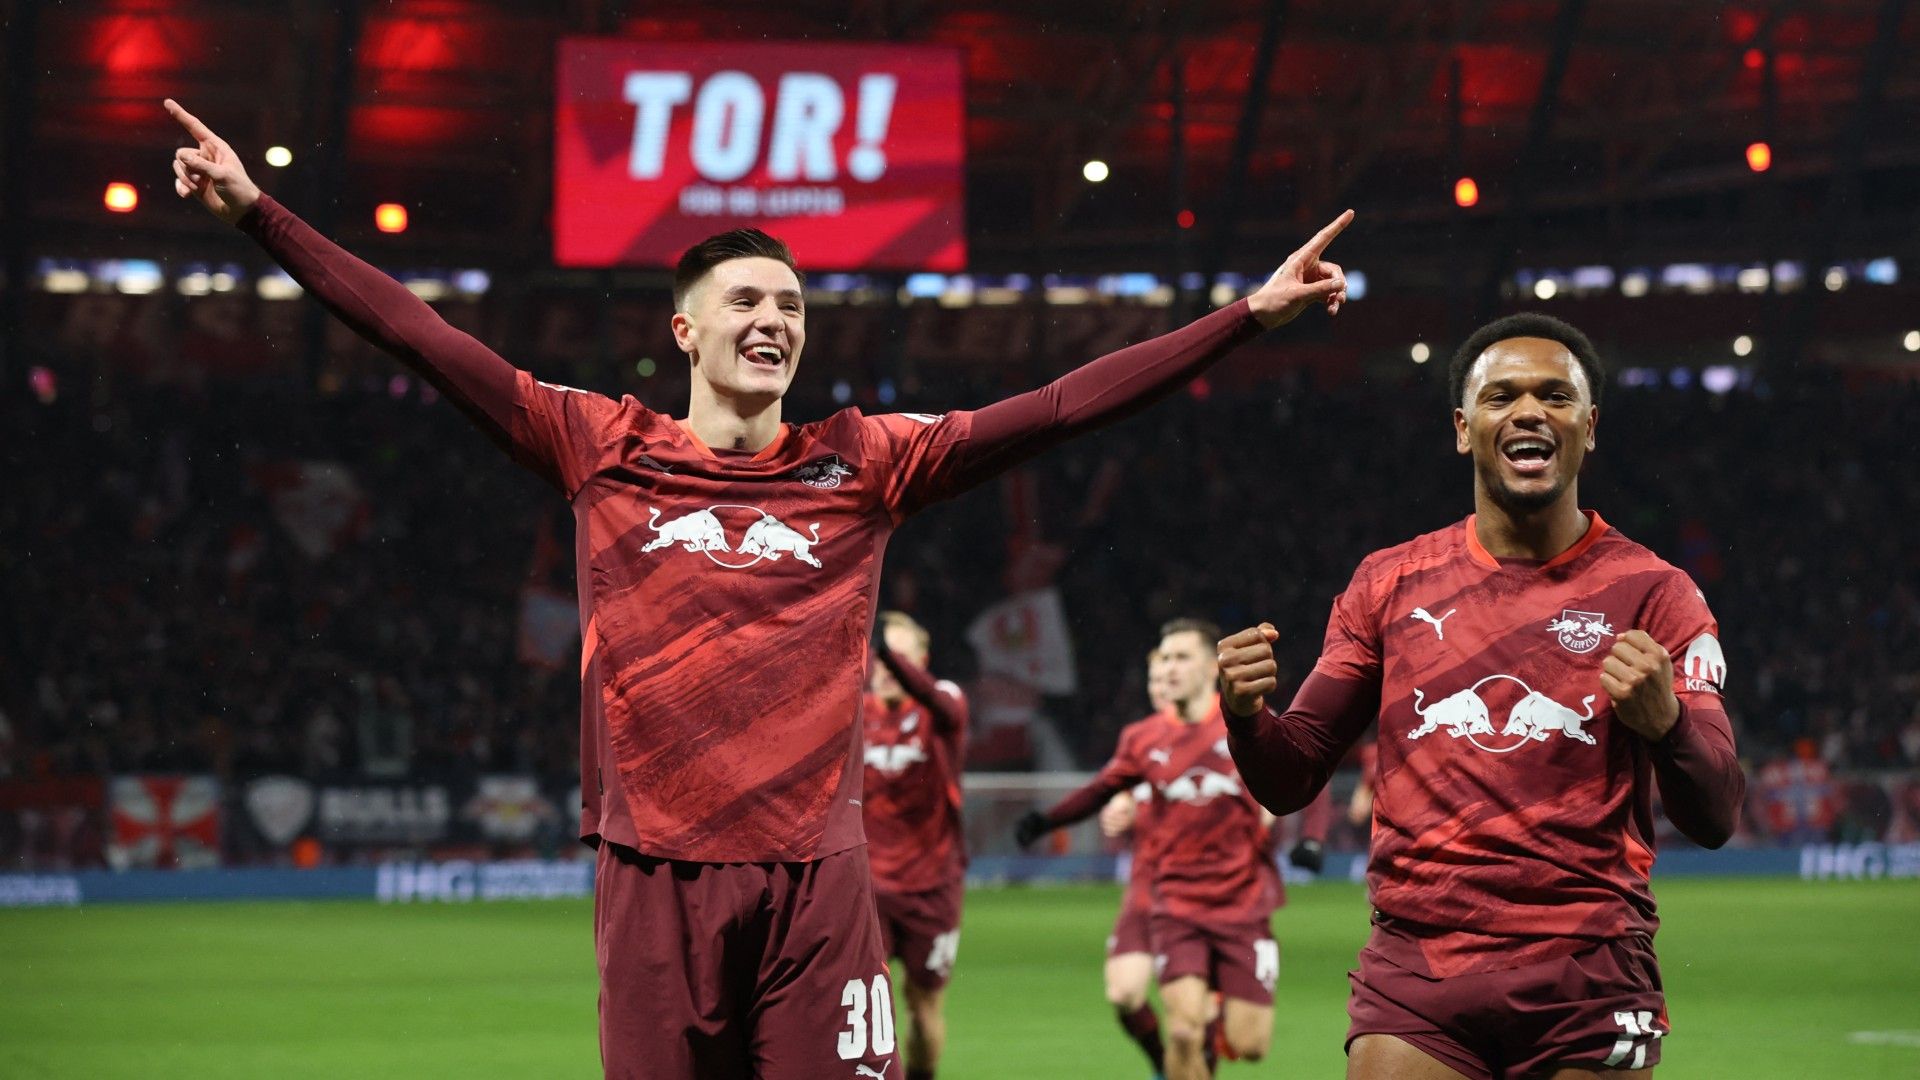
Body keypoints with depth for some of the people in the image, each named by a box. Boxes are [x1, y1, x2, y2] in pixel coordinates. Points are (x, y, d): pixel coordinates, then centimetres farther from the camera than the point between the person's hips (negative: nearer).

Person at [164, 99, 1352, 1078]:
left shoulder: (862, 463, 8)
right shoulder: (602, 449, 6)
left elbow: (1061, 407, 6)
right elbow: (419, 337, 3)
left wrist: (1250, 315, 3)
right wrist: (259, 213, -1)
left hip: (817, 873, 1)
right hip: (656, 872, 0)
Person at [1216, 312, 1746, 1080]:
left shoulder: (1651, 593, 3)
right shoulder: (1390, 583, 10)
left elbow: (1713, 820, -4)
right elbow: (1289, 781, 11)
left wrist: (1665, 722, -26)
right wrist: (1246, 715, -11)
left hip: (1588, 984, -1)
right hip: (1413, 977, 1)